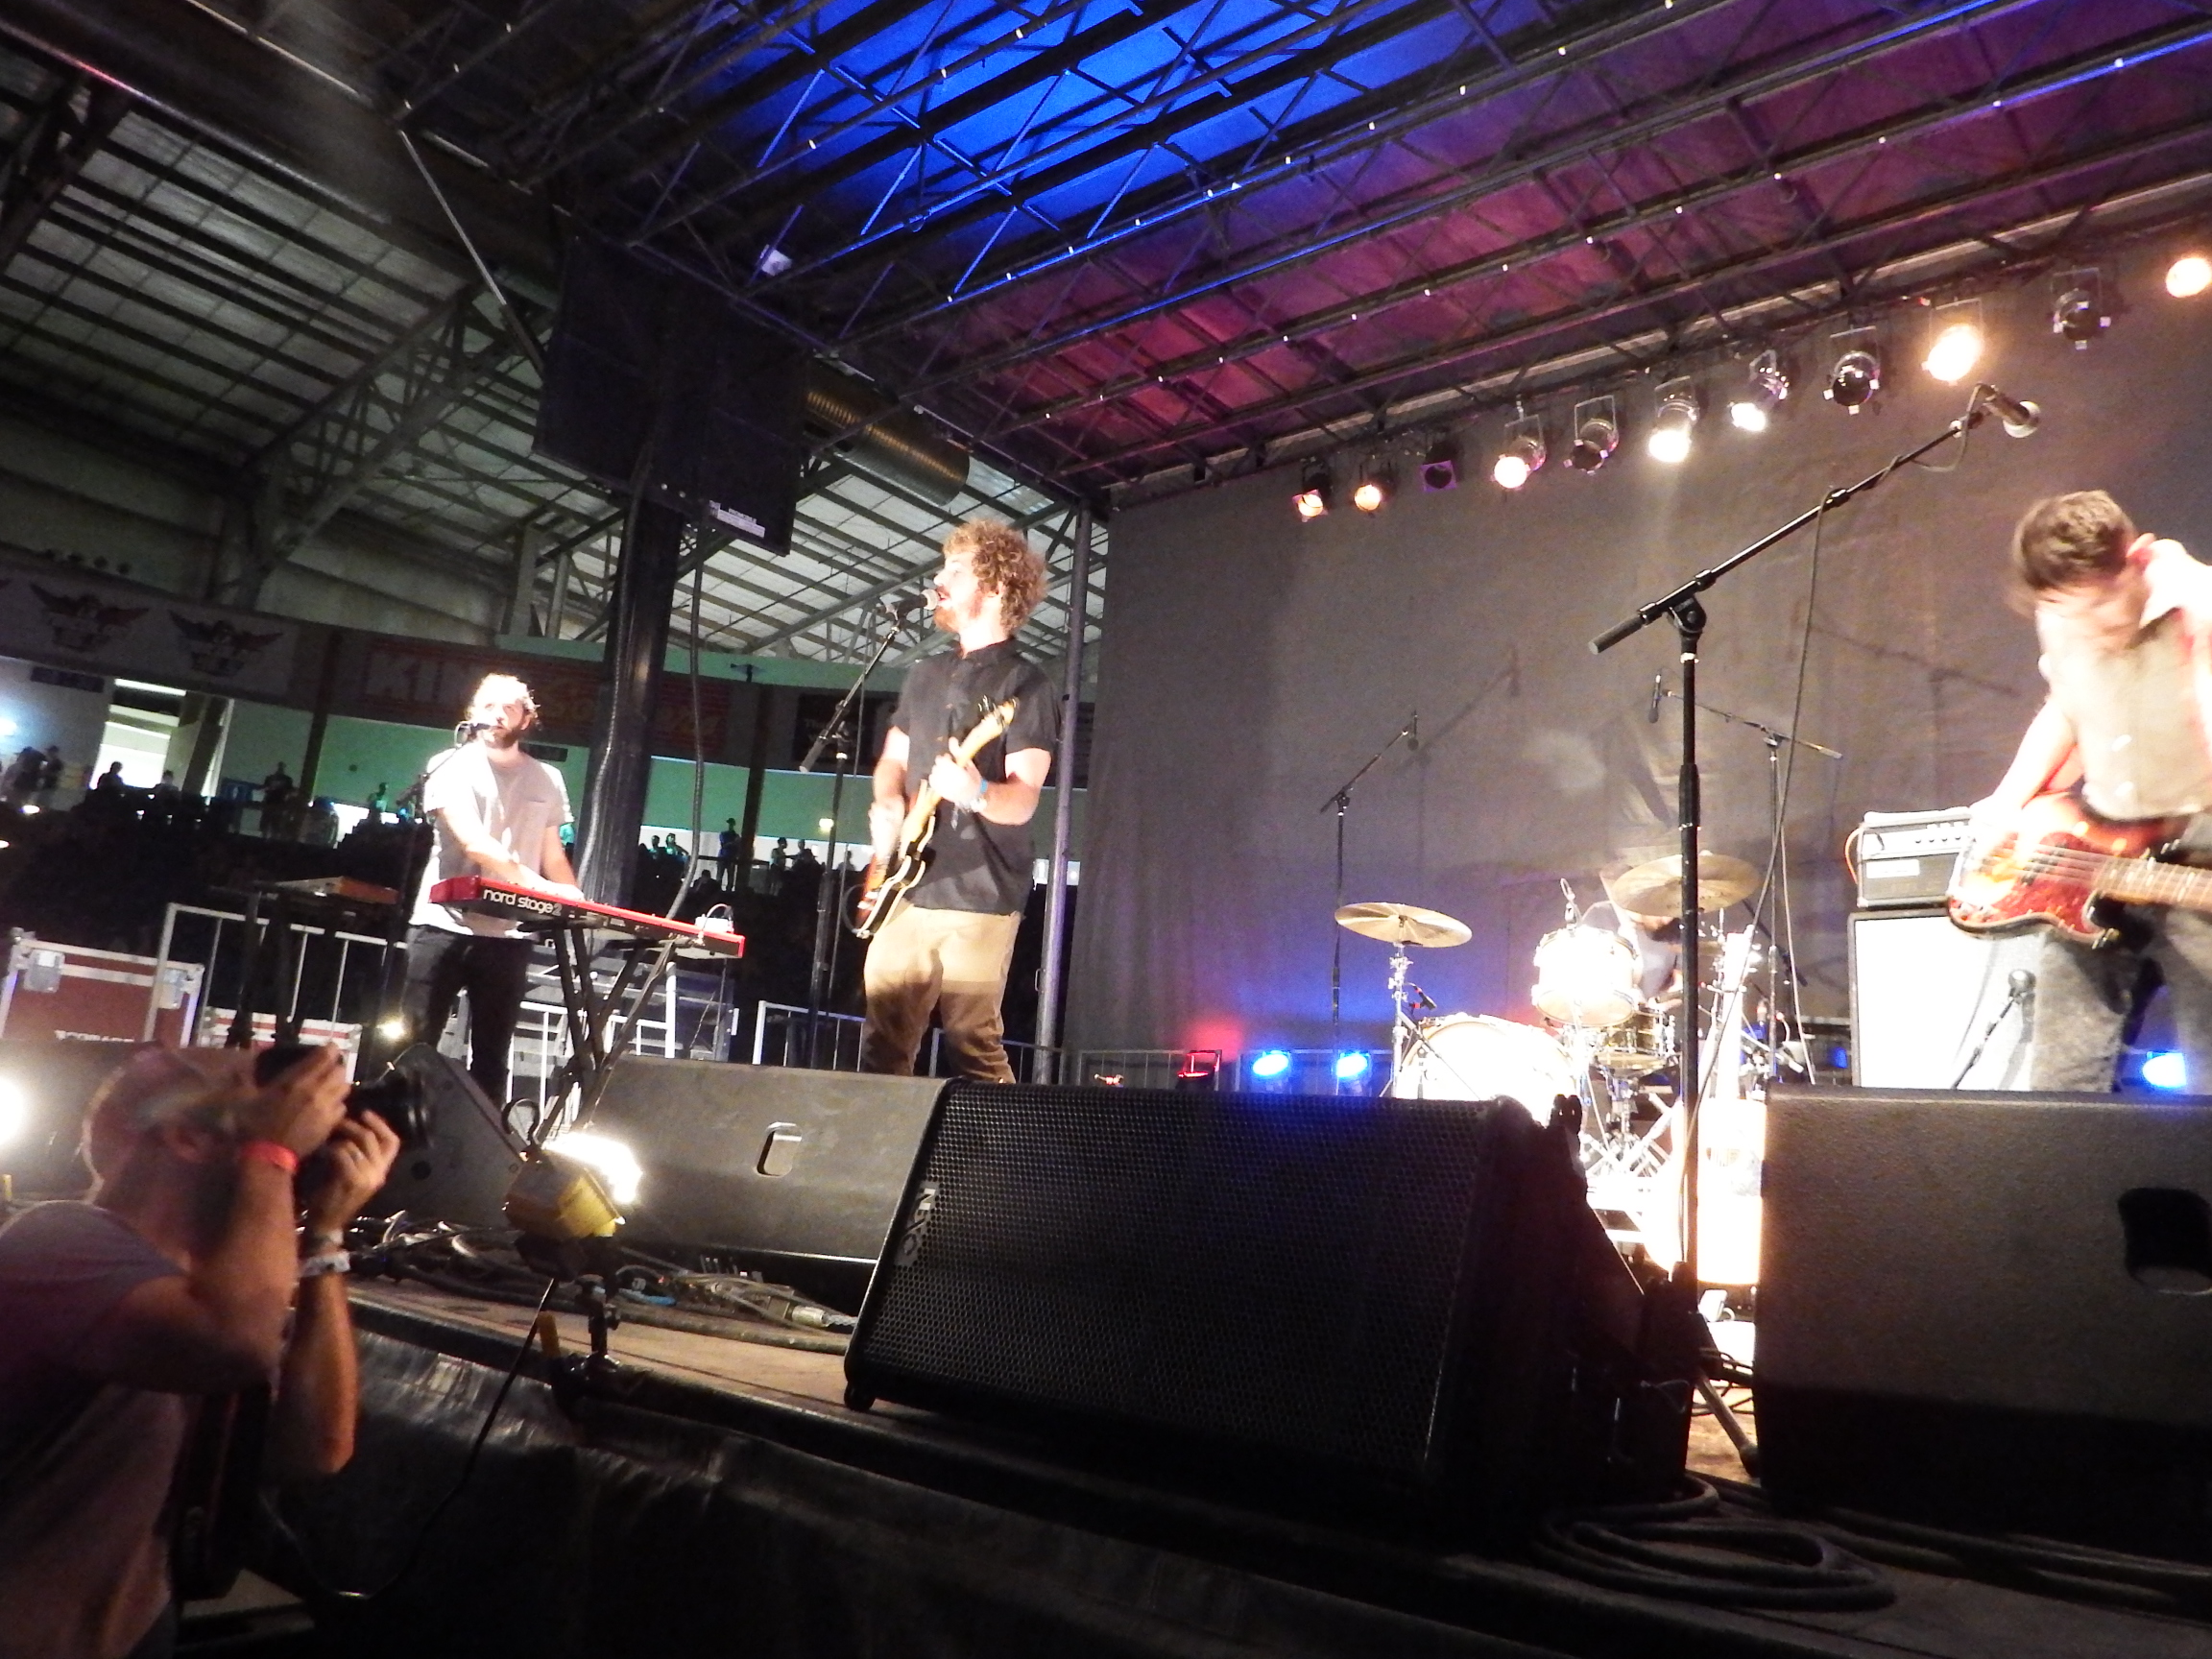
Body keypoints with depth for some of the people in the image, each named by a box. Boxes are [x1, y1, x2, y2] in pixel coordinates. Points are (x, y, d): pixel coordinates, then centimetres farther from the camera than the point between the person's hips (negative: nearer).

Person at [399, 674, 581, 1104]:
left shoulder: (547, 781, 12)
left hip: (509, 934, 3)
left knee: (491, 1054, 7)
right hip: (444, 925, -3)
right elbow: (472, 841, -17)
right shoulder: (451, 768, -2)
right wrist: (535, 883, -30)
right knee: (414, 1044, -1)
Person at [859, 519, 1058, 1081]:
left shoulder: (1024, 685, -6)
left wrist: (976, 792, -36)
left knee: (975, 1051, -6)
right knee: (882, 1047, 8)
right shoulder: (926, 674, 15)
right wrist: (886, 805, 1)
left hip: (978, 897, -7)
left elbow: (1023, 800, -14)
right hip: (905, 889, 7)